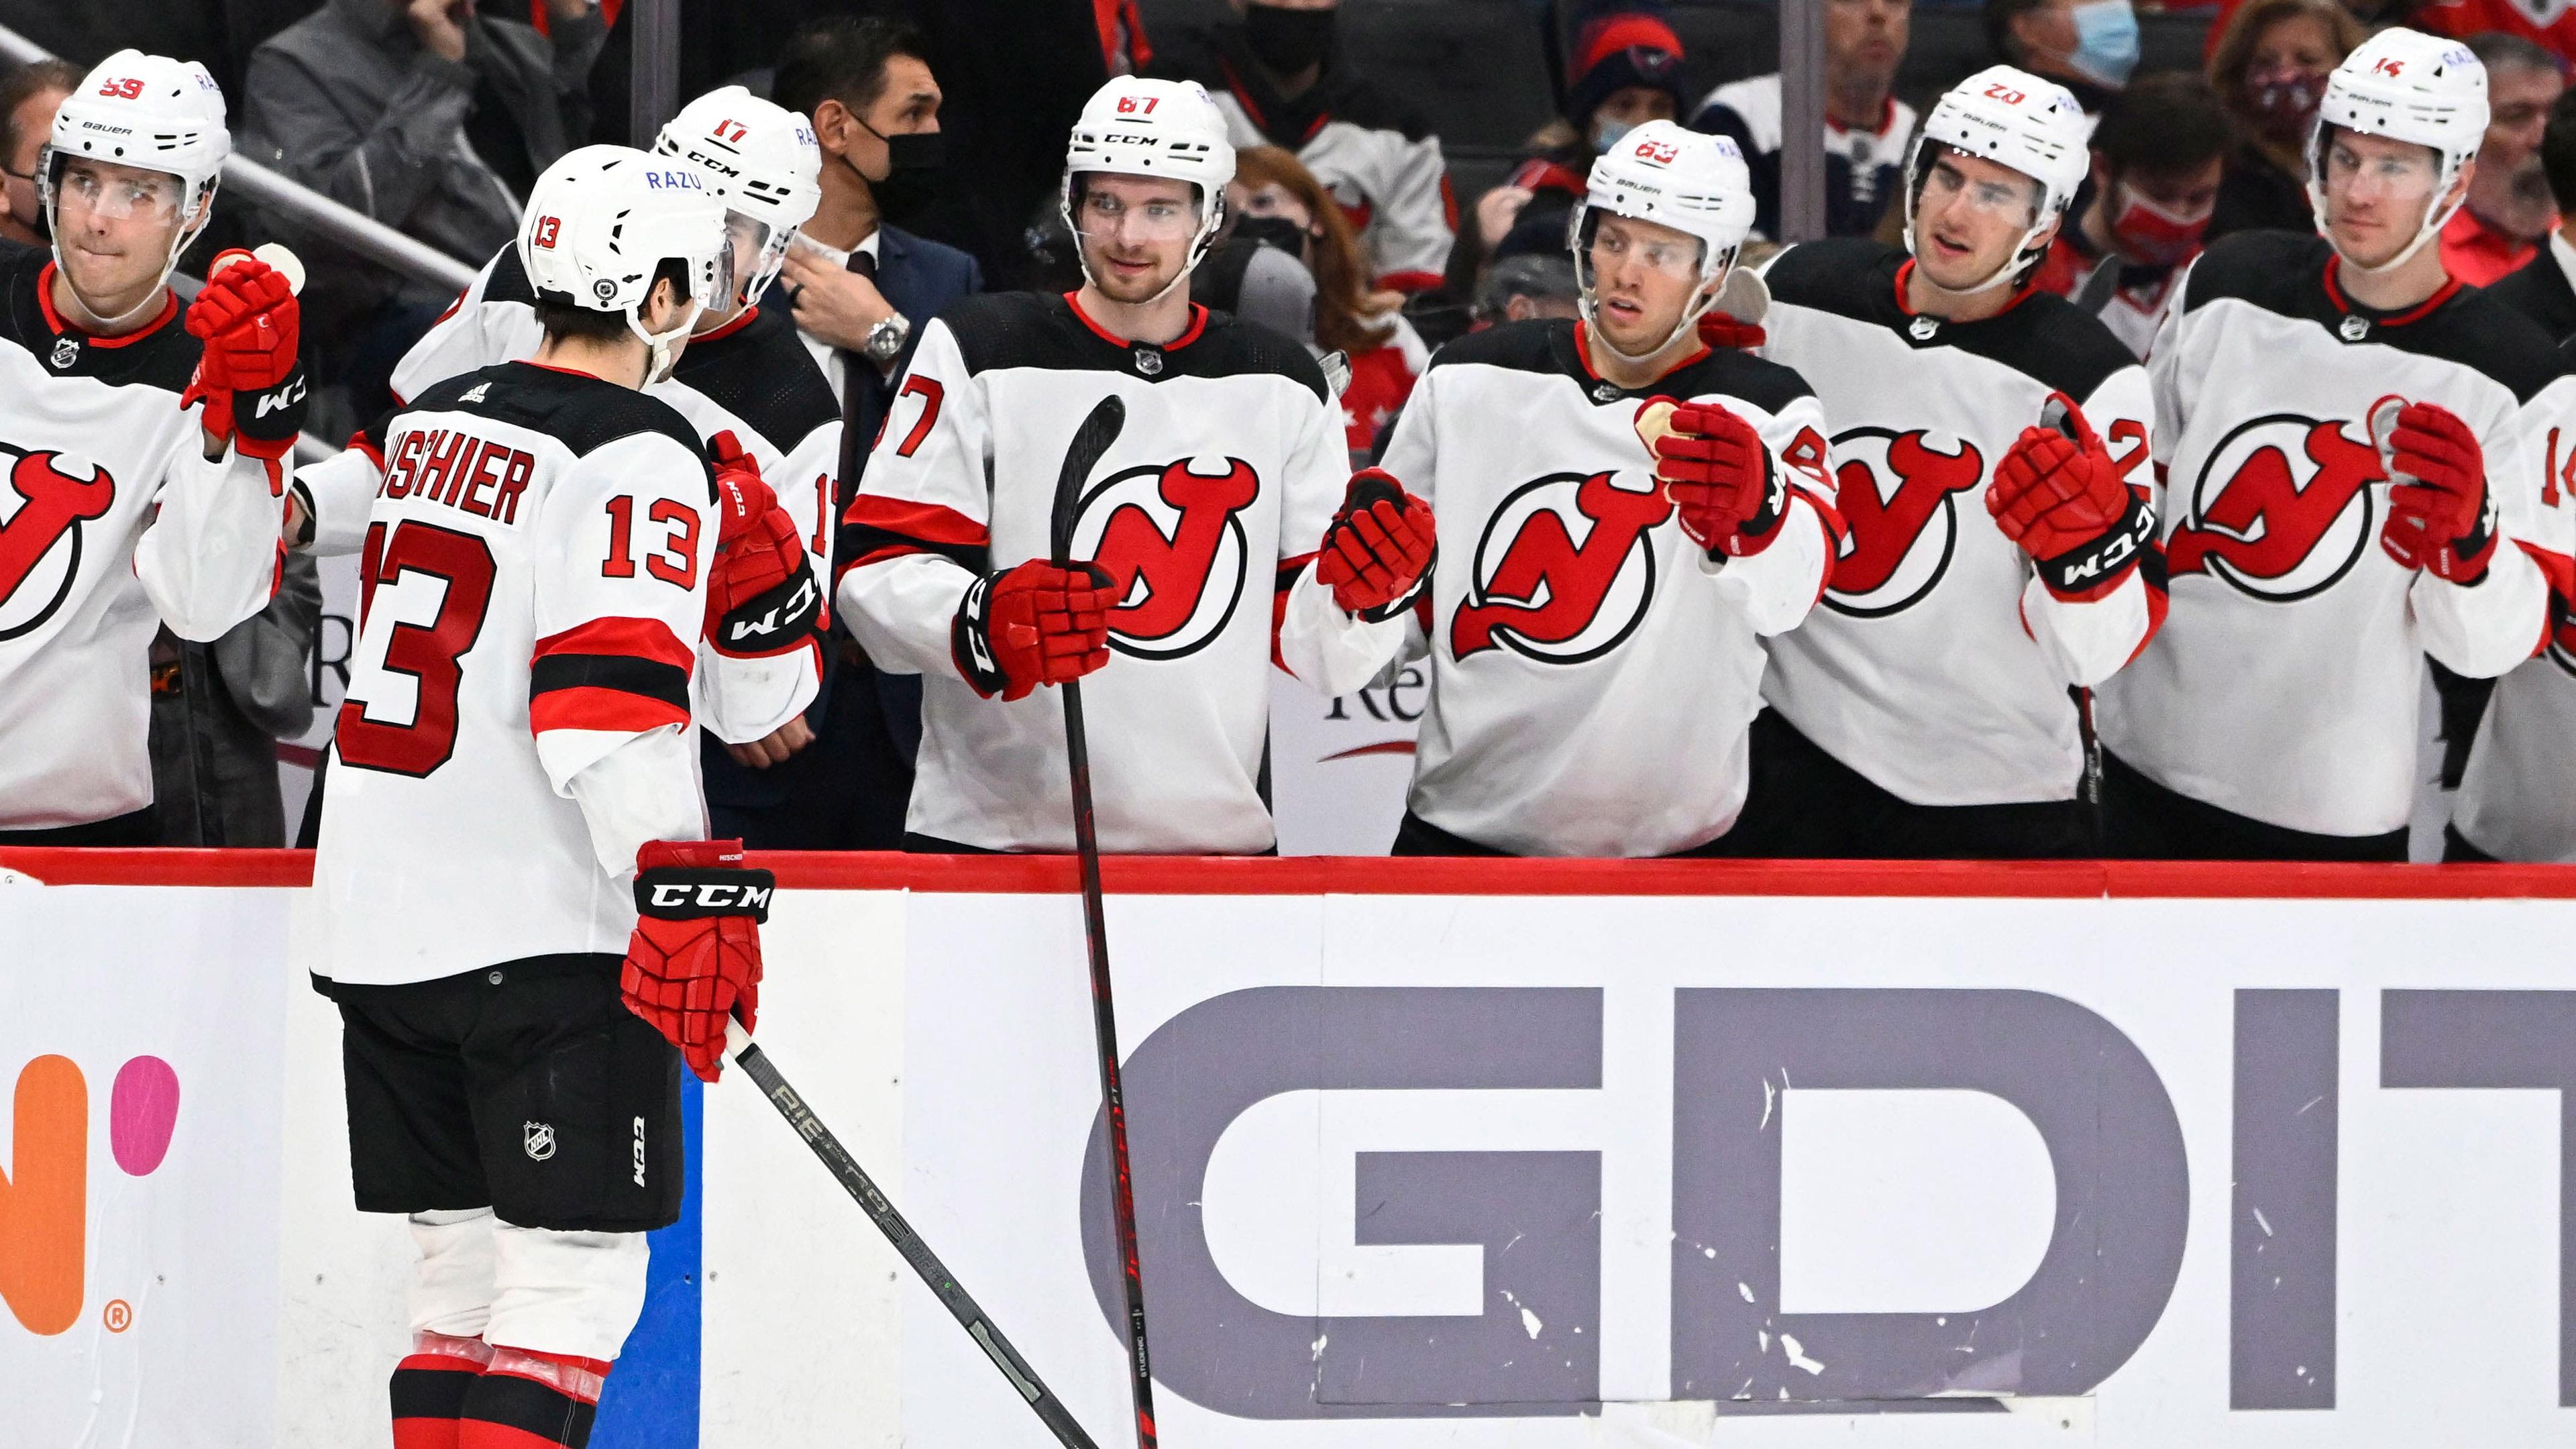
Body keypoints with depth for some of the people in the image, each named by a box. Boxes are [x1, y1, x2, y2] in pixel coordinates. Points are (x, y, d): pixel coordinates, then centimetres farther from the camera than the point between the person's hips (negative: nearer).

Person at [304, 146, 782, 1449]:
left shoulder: (431, 421, 13)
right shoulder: (639, 456, -11)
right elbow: (613, 694, -21)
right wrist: (684, 897, -25)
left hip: (376, 919, 8)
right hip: (543, 929, -8)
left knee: (465, 1266, 13)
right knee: (575, 1271, -6)